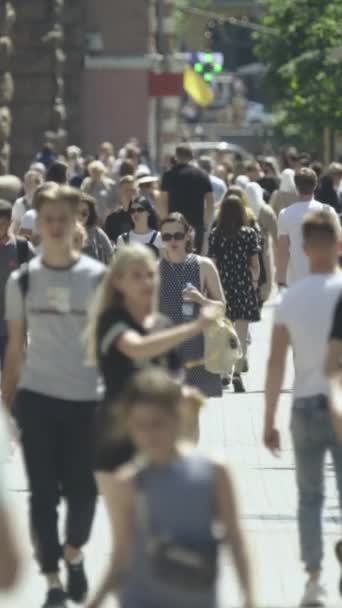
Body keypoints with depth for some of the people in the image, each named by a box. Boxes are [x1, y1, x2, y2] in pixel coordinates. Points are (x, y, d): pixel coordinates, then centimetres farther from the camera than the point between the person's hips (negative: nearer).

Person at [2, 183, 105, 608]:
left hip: (86, 399, 0)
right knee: (43, 492, 1)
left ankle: (74, 554, 36)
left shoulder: (98, 278, -4)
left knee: (83, 489, 6)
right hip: (37, 398, 0)